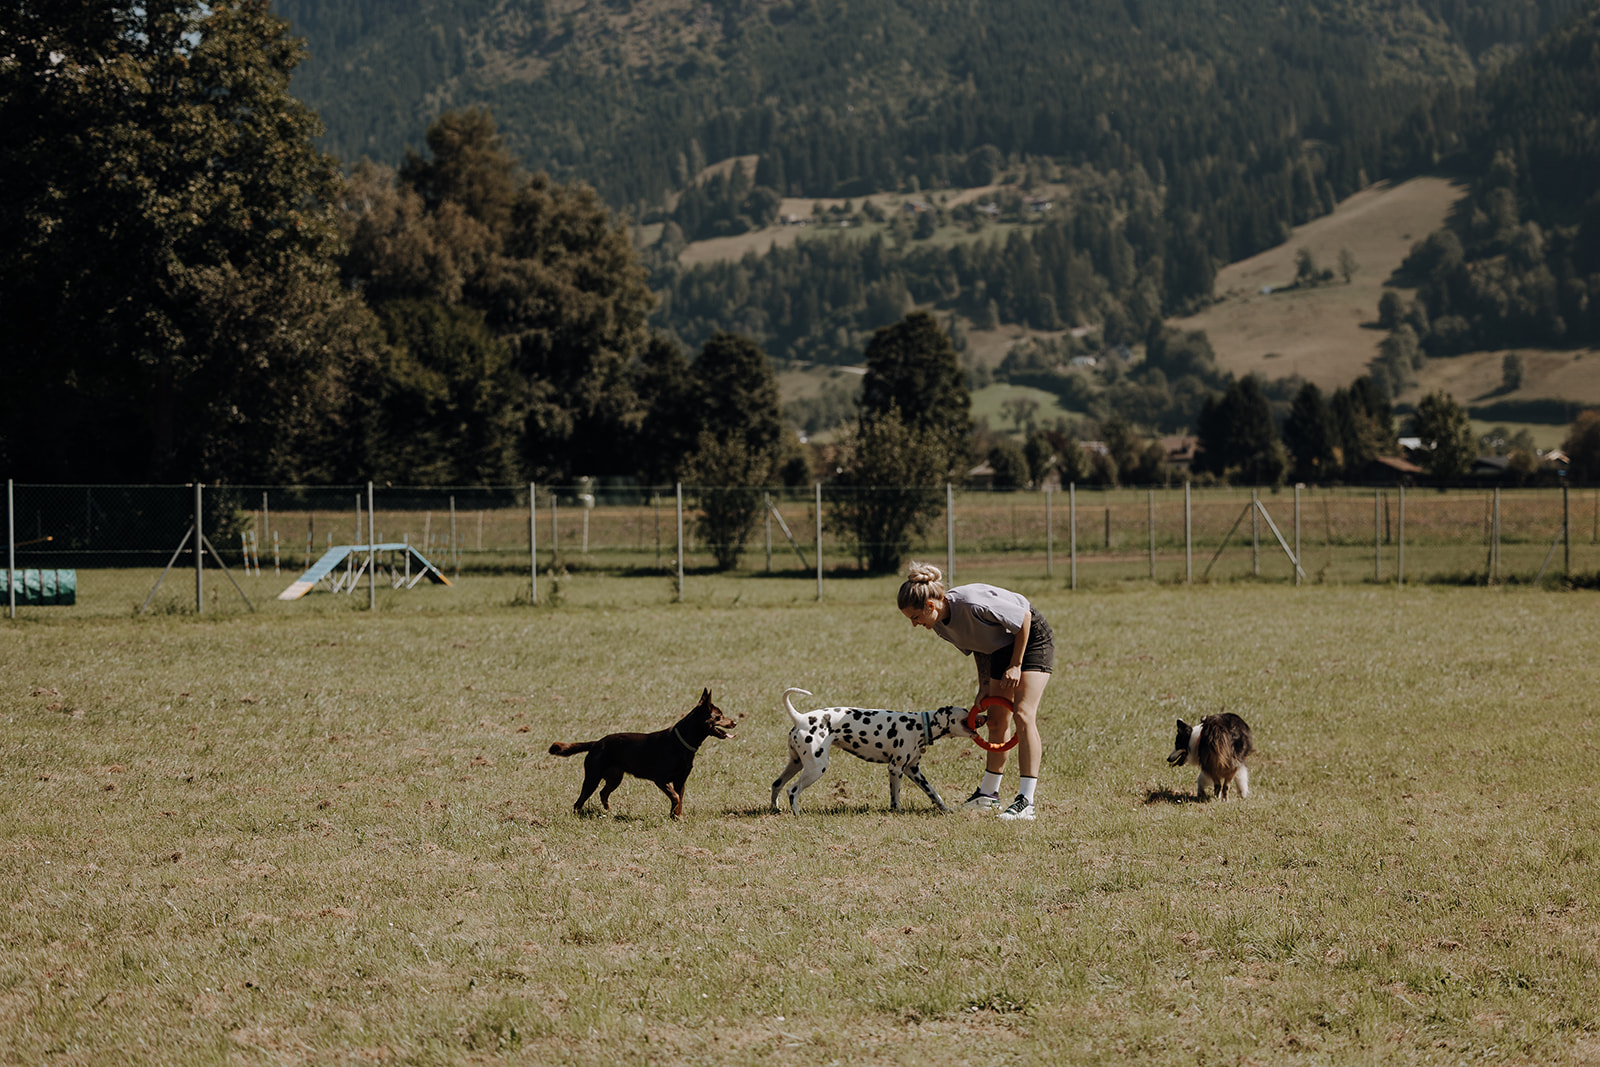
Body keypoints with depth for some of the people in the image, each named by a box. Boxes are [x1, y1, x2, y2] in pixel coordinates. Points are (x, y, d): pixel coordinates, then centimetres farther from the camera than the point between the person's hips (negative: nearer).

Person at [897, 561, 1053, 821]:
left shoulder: (973, 604, -37)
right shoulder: (940, 625, -11)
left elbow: (1024, 617, -25)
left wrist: (1016, 665, -20)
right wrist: (984, 687, 2)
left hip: (1031, 637, -8)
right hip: (1002, 647, 8)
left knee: (1023, 714, -18)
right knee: (996, 721, 11)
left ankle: (1026, 801, -21)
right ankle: (989, 793, 23)